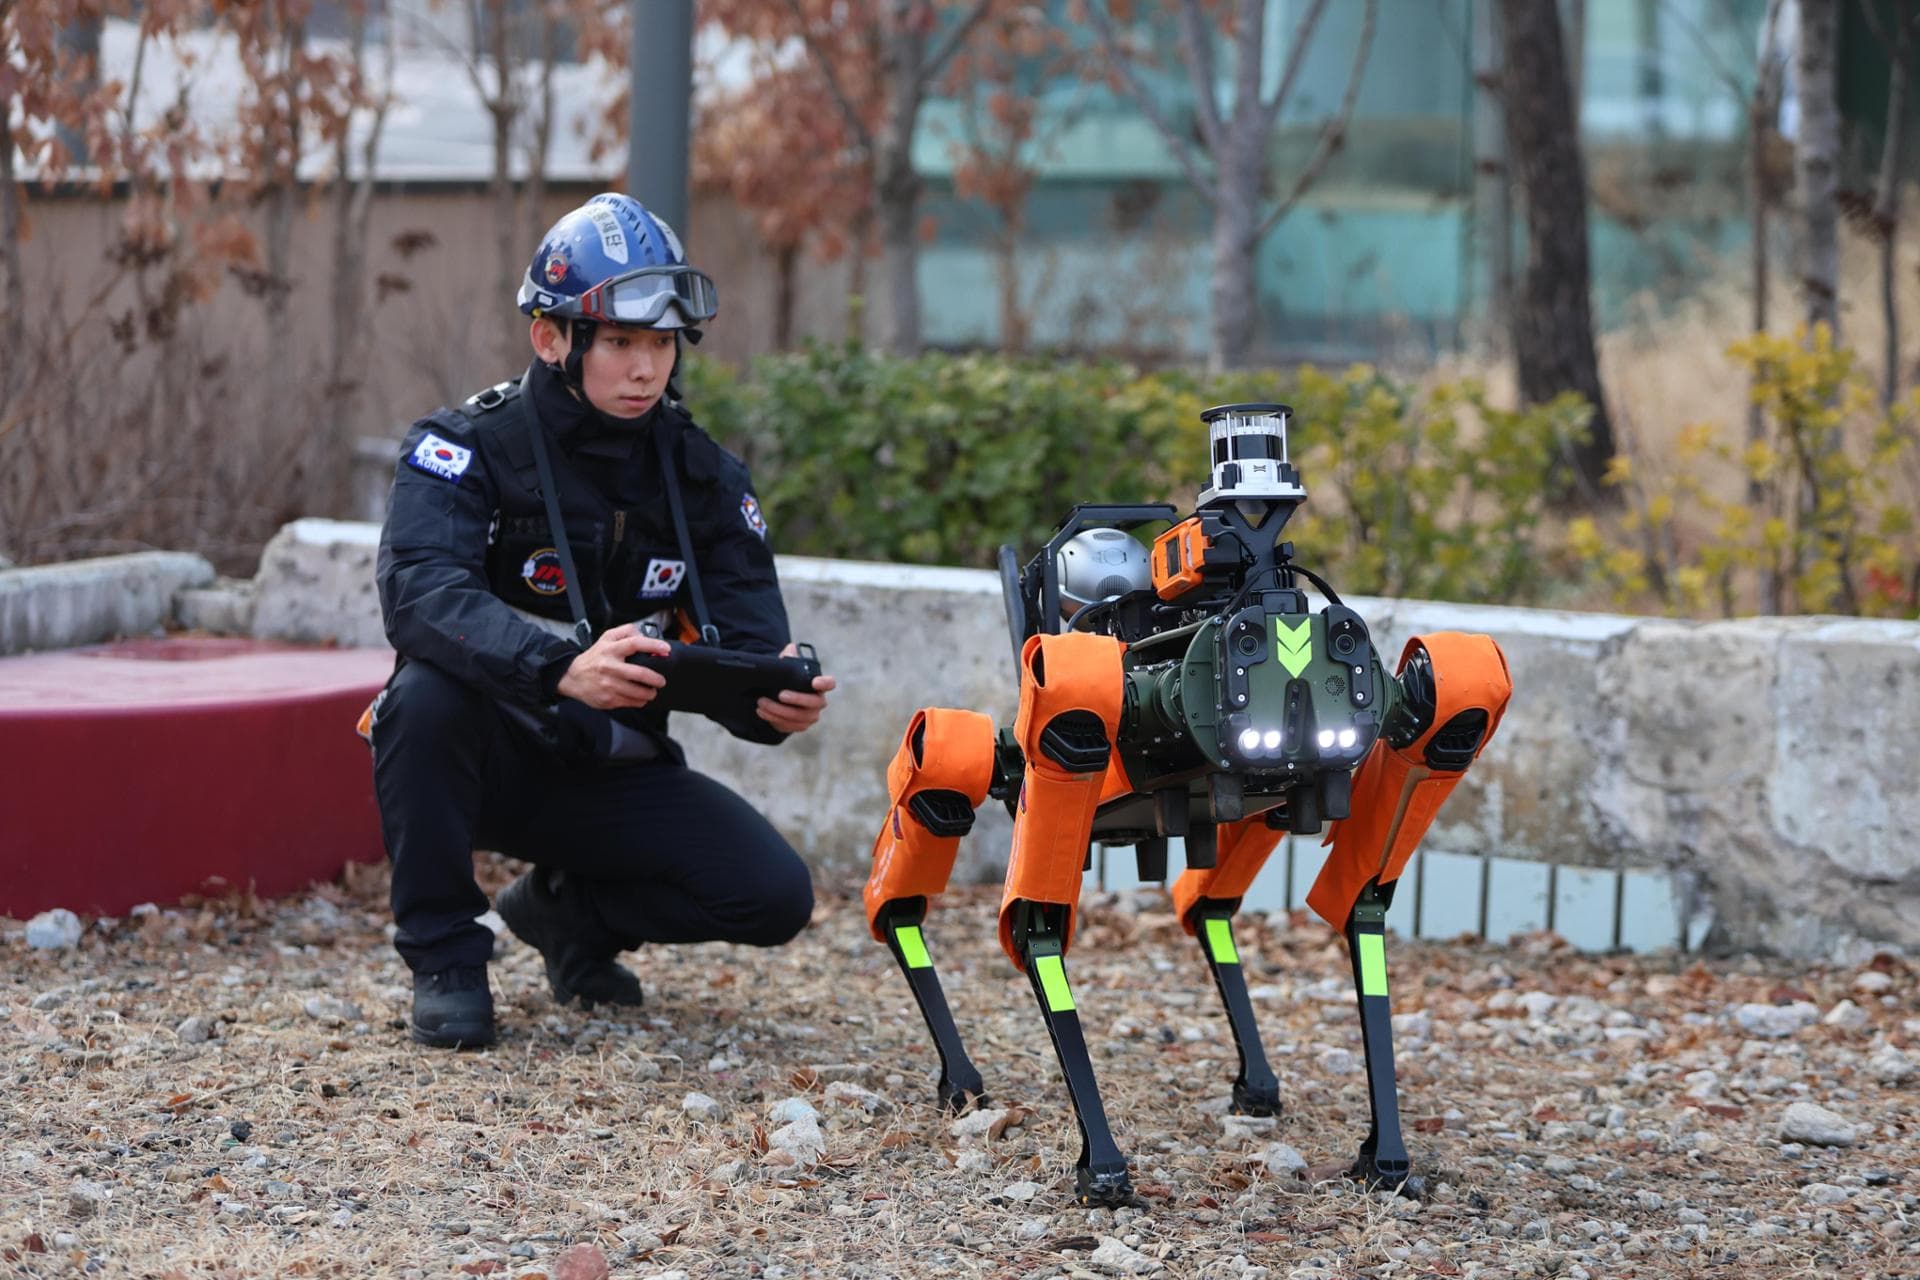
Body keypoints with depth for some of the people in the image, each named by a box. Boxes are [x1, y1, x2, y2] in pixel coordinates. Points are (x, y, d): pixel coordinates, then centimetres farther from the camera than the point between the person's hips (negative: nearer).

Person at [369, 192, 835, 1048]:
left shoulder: (705, 478, -1)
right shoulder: (469, 447, -15)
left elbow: (747, 646, -7)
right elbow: (419, 593, -34)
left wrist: (778, 700, -34)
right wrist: (563, 670, -51)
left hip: (610, 776, 3)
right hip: (489, 760, -3)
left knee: (774, 896, -16)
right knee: (428, 693, -36)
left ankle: (567, 908, 13)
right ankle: (445, 955, -14)